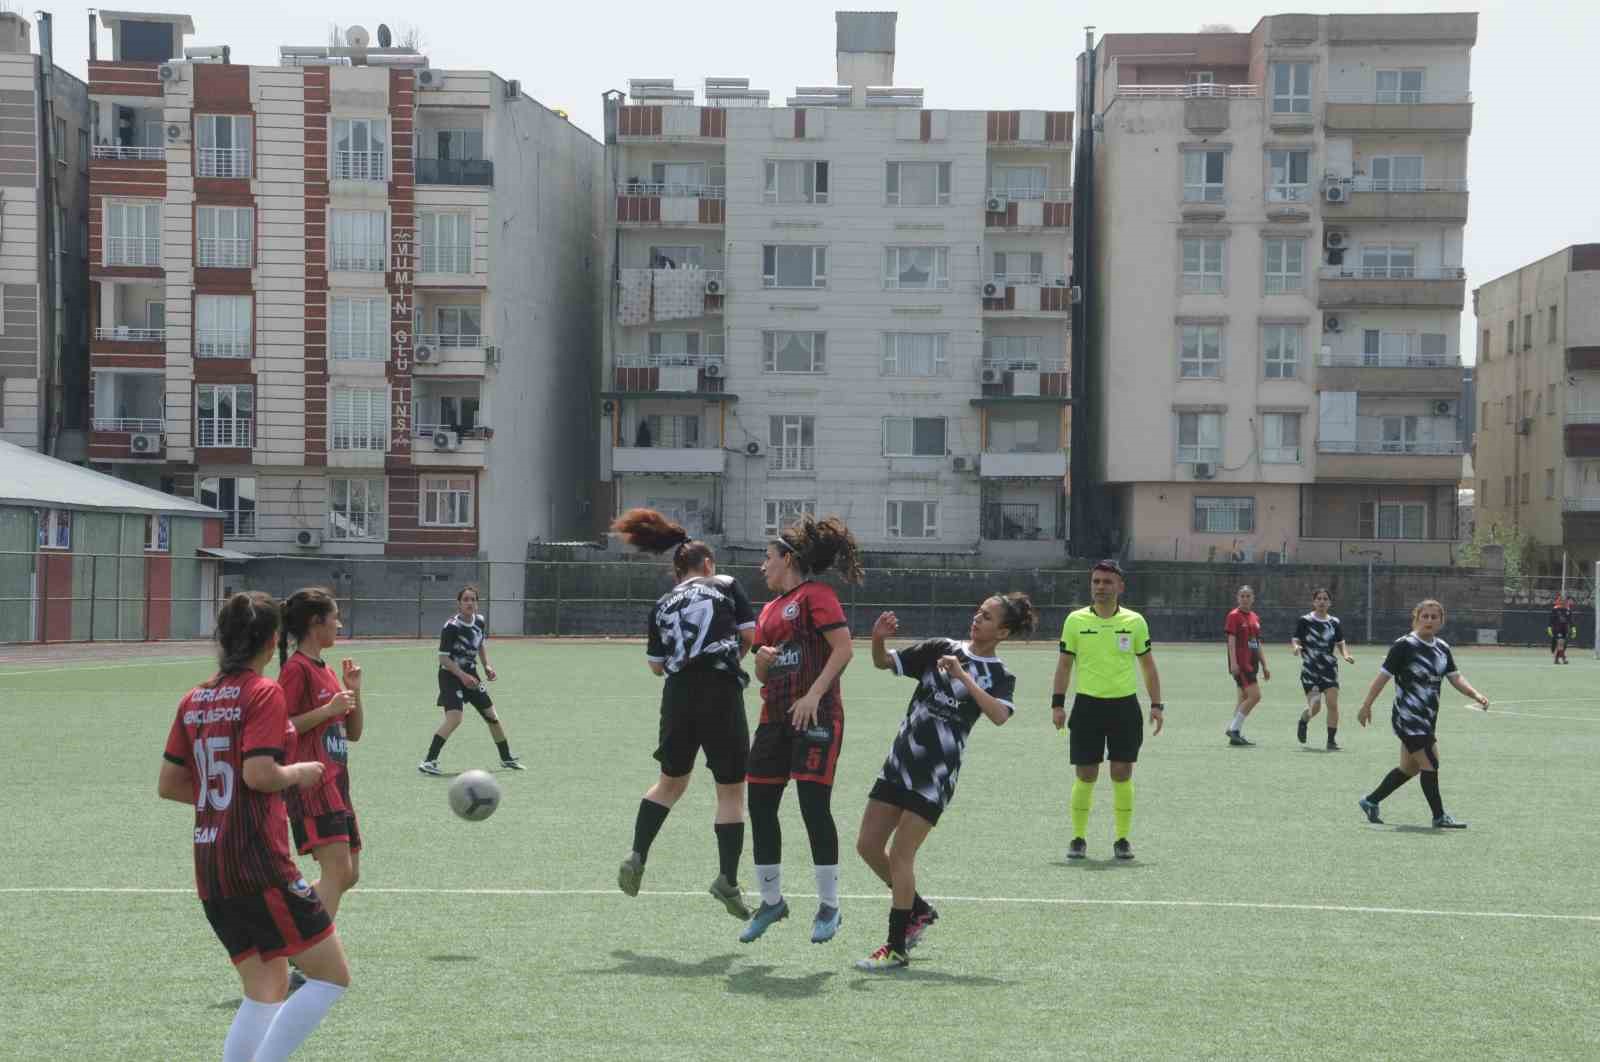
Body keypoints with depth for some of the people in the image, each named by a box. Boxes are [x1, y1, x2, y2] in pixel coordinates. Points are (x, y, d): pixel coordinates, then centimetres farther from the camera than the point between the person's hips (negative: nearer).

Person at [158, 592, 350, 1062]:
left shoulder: (194, 700, 11)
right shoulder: (264, 693, -10)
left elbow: (168, 785, 13)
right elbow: (260, 773, -20)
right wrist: (299, 772, -2)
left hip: (209, 868, 8)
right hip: (260, 862, -8)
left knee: (266, 990, 15)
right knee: (333, 976, 0)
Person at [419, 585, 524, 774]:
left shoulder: (480, 621, -1)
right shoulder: (451, 627, -21)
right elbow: (443, 658, -19)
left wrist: (486, 665, 5)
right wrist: (463, 676, -25)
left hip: (470, 674, 7)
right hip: (451, 675, -7)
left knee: (491, 715, 11)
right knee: (454, 718, -24)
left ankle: (507, 759, 28)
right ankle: (428, 761, -19)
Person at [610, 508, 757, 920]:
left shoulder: (663, 604, 14)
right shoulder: (727, 585, 5)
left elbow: (656, 664, 13)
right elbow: (751, 634, 0)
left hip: (678, 696, 4)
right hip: (722, 692, -4)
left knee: (670, 781, 23)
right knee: (731, 790, 4)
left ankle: (636, 858, 15)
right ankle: (728, 879, -2)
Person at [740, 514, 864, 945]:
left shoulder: (816, 594, -4)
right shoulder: (769, 609, 20)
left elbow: (843, 648, -14)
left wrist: (814, 694, -21)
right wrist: (760, 660, 1)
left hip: (816, 716, -8)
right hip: (775, 716, 8)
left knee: (814, 807, -11)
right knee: (760, 808, 6)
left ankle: (829, 906, -1)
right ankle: (772, 901, 20)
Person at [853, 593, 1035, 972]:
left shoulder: (1000, 675, -2)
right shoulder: (942, 648, 7)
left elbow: (999, 715, -22)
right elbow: (884, 662, 8)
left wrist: (962, 676, -23)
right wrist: (878, 639, -13)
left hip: (937, 772, -5)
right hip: (900, 760, 5)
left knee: (900, 855, -8)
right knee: (868, 845, 7)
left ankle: (897, 948, 1)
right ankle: (919, 910, 28)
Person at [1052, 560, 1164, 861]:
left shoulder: (1135, 622, 4)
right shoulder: (1075, 620, 3)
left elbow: (1148, 666, 10)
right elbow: (1064, 664, 7)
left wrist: (1156, 705, 3)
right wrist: (1057, 703, -1)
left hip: (1125, 705, 0)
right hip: (1087, 704, 0)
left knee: (1122, 774, 0)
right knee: (1085, 775, 0)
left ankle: (1122, 839, 11)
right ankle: (1078, 838, 12)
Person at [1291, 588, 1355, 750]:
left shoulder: (1335, 622, 7)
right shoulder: (1305, 621, -2)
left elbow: (1340, 644, 15)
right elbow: (1294, 641, -3)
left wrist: (1346, 655, -5)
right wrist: (1295, 648, -26)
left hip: (1329, 669, 2)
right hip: (1310, 669, -2)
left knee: (1332, 703, -10)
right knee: (1315, 707, -5)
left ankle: (1332, 740, -1)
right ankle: (1303, 722, 31)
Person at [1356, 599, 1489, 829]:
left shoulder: (1442, 648, 8)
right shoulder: (1404, 645, -13)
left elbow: (1455, 677, 7)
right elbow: (1383, 676, -11)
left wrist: (1475, 694, -10)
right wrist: (1366, 706, -11)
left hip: (1428, 718, 8)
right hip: (1408, 717, -8)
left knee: (1410, 768, 15)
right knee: (1429, 764, -10)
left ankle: (1371, 801, 29)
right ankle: (1439, 817, -2)